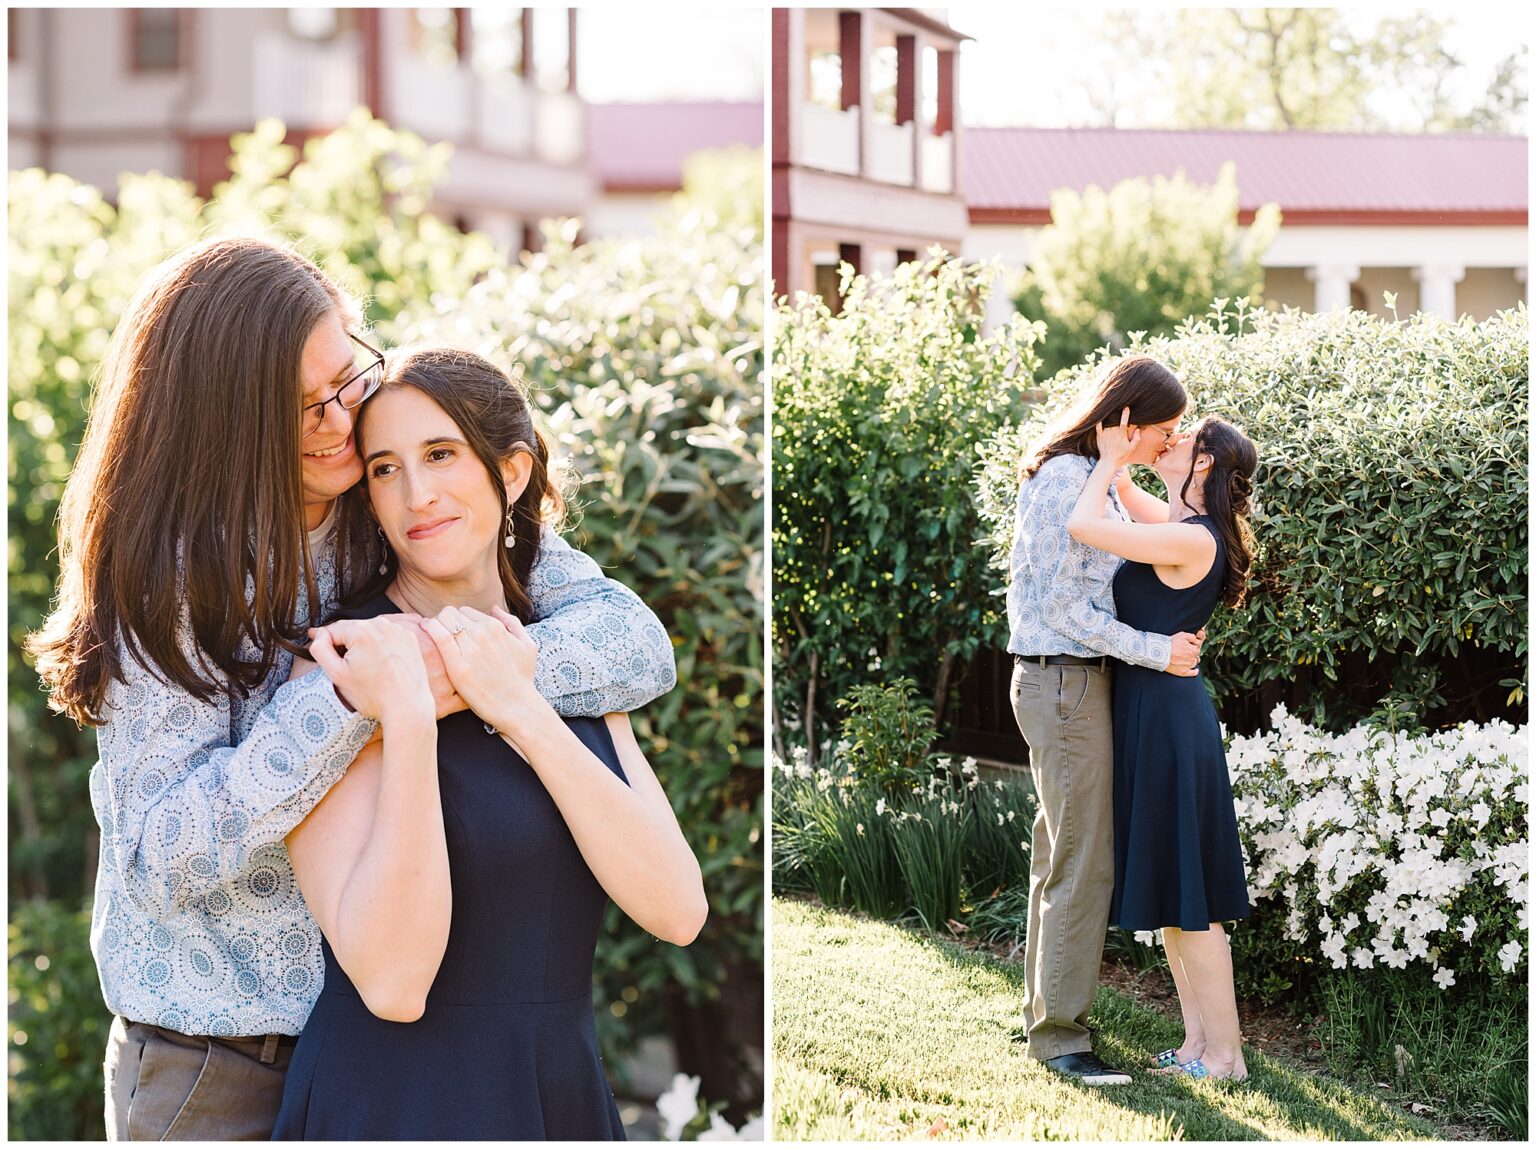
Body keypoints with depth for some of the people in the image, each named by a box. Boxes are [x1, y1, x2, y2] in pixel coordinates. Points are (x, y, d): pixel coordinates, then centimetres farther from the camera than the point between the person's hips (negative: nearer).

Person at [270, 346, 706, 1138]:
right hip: (394, 1103, -5)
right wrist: (409, 720, -25)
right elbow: (390, 982, -21)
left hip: (566, 1099, 5)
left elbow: (677, 910, -10)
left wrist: (520, 711, -15)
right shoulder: (344, 672, -11)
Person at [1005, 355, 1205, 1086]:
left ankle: (1046, 1016, 22)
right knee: (1084, 862, -6)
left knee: (1062, 855, 14)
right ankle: (1060, 1032, 0)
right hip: (1064, 682, -10)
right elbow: (1061, 605, -18)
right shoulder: (1062, 479, -16)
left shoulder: (1102, 479, 13)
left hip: (1078, 680, 10)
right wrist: (1155, 650, -16)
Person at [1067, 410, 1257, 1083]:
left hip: (1165, 717, -10)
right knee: (1167, 897, 14)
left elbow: (1083, 527, -26)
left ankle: (1225, 1054, 3)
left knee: (1183, 899, -4)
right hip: (1150, 715, 10)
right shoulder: (1181, 530, 11)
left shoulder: (1192, 539, -18)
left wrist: (1112, 459, -13)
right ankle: (1197, 1044, 20)